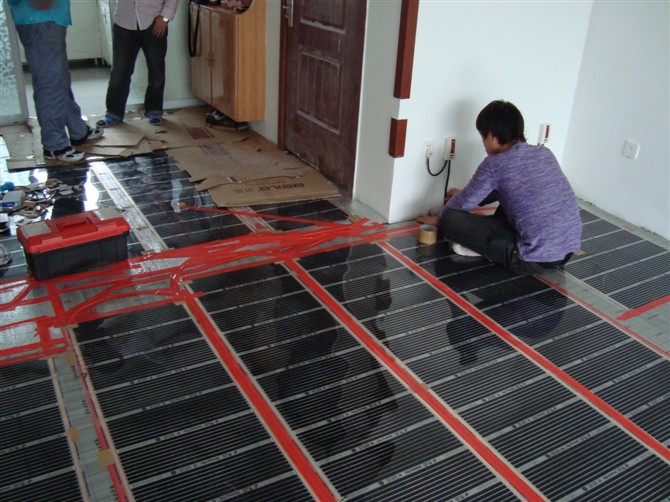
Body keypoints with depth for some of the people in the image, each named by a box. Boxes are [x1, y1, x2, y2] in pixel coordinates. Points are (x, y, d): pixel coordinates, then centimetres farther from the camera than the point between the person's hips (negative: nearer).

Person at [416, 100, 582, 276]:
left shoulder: (495, 164, -11)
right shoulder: (545, 153, 9)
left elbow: (464, 204, 3)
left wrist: (437, 219, 23)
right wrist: (465, 195, 33)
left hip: (536, 259, -7)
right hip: (569, 249, 8)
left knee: (450, 219, -8)